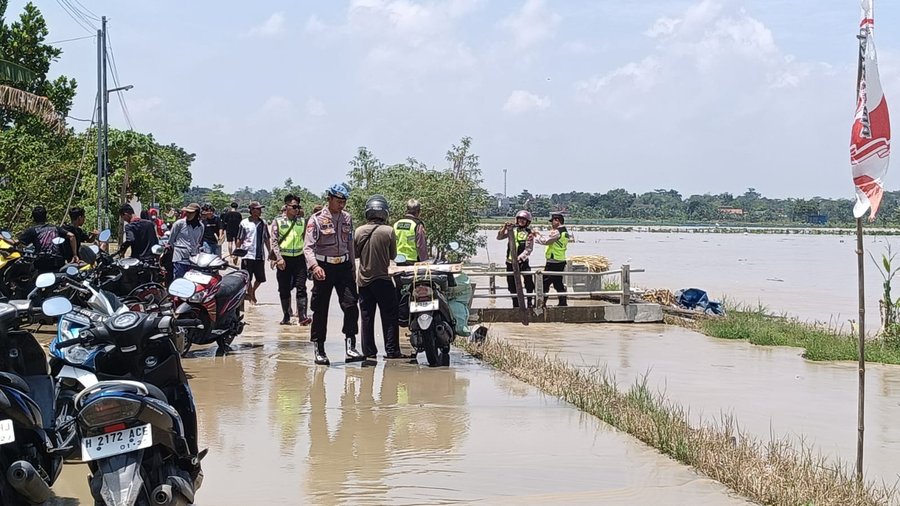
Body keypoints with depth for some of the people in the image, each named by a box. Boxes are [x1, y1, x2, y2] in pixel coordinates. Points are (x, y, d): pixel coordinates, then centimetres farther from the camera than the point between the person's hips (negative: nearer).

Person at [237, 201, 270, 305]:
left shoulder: (263, 223, 9)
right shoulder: (244, 223, -2)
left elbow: (266, 239, 16)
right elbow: (239, 240, 1)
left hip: (260, 256, 4)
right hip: (248, 255, -4)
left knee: (260, 278, 7)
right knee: (248, 278, -2)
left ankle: (252, 293, 32)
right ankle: (251, 297, 12)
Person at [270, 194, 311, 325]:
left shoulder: (302, 221, 10)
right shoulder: (278, 221, 0)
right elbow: (274, 241, -4)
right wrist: (279, 258, -14)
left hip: (299, 258, 2)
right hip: (284, 259, -2)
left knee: (301, 288, -8)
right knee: (284, 289, 5)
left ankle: (302, 316, -12)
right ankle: (286, 316, 15)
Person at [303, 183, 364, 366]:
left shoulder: (347, 218, 10)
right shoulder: (317, 220, -6)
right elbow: (308, 247, -14)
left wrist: (353, 267, 17)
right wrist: (314, 266, -31)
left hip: (343, 266, 4)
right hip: (324, 268, -4)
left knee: (351, 306, -10)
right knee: (320, 310, 2)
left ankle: (350, 347, -8)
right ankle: (319, 350, 10)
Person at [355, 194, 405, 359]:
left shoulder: (359, 231, -4)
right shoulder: (388, 231, -11)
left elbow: (354, 253, 7)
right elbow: (393, 255, -1)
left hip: (364, 280, 3)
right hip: (383, 278, -3)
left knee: (367, 317, 8)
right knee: (389, 316, 4)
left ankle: (368, 351, 9)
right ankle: (391, 350, 1)